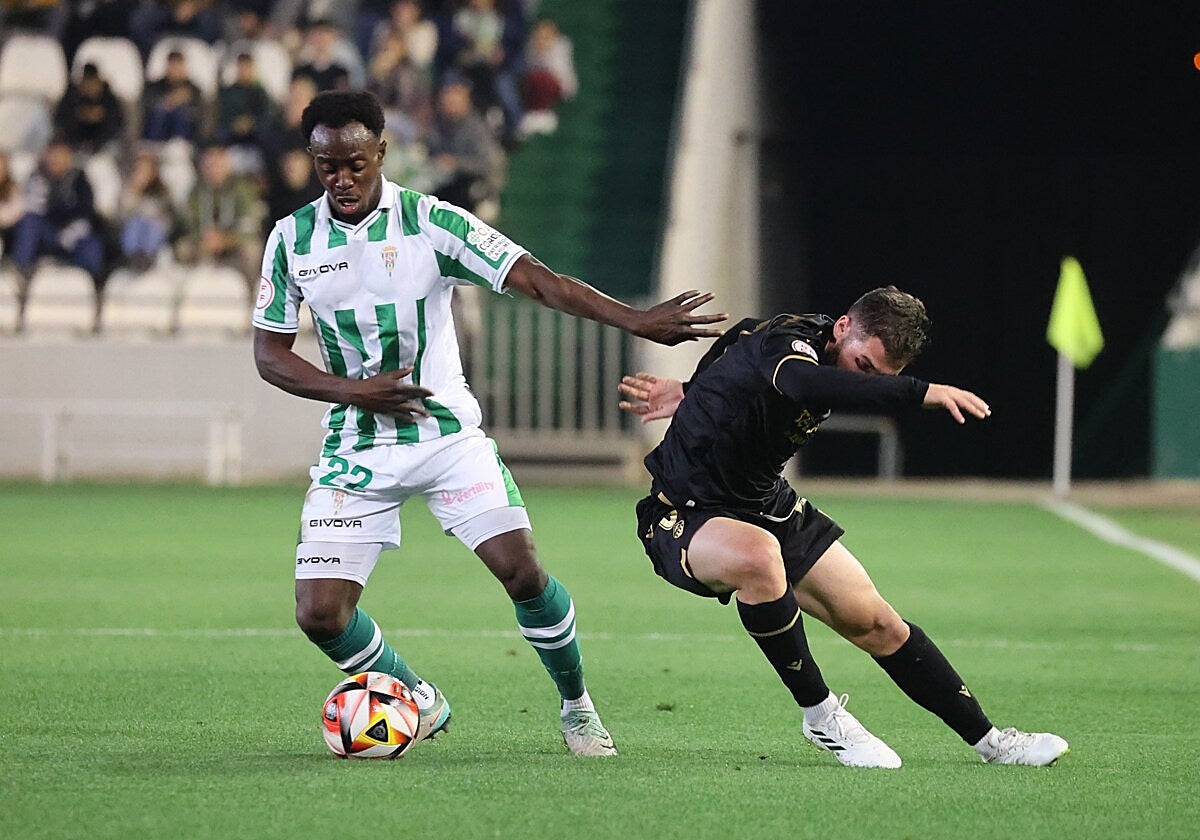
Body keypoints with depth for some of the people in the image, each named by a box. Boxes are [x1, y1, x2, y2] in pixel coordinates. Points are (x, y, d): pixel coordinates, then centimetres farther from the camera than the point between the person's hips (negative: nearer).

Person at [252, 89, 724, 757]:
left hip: (448, 432, -2)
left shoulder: (432, 222, -10)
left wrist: (637, 321, -28)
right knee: (320, 612, -10)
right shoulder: (292, 239, -2)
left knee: (520, 568, -16)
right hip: (356, 448, 2)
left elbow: (531, 277, -17)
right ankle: (419, 704, 17)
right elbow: (270, 353, 3)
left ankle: (577, 706, 9)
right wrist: (353, 391, -14)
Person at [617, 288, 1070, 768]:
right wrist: (922, 393, -57)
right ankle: (820, 716, -24)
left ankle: (988, 740, 16)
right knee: (758, 554, -41)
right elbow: (806, 384, -53)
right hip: (684, 518, -9)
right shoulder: (784, 340, -27)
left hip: (768, 507, 9)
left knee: (874, 622, 5)